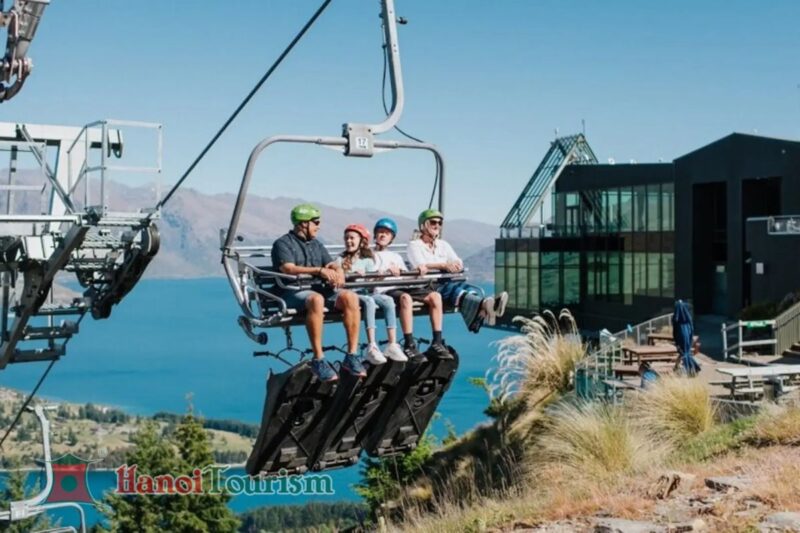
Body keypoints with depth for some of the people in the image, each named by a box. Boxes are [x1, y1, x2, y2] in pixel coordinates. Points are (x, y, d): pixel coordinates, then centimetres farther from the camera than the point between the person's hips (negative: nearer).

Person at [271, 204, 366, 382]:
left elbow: (332, 264, 15)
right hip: (293, 292, -6)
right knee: (316, 299, -39)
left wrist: (338, 272, -11)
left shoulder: (317, 245, 25)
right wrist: (319, 270, -24)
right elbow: (288, 269, -14)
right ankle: (318, 360, -36)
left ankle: (352, 355, -22)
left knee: (350, 297, -21)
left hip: (320, 288, 6)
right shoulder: (283, 244, 3)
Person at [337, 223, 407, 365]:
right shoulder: (341, 260, 9)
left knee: (388, 300, -24)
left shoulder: (367, 261, 17)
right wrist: (352, 275, -18)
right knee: (368, 301, -35)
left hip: (367, 292, 4)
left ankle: (392, 345, -28)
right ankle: (371, 347, -42)